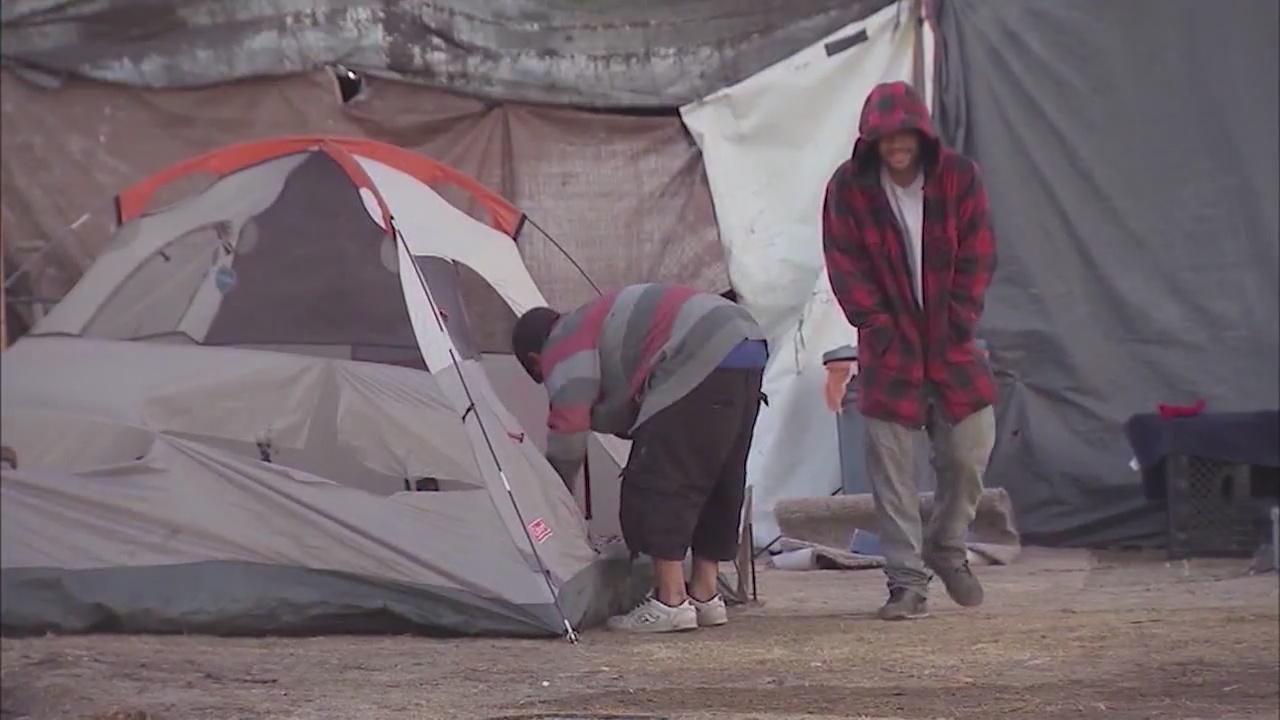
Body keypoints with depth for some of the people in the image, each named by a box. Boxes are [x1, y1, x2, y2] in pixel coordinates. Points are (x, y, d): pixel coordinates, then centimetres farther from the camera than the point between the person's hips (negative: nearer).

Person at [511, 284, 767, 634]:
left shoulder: (563, 348, 4)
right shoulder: (597, 322, 32)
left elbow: (569, 427, -5)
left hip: (703, 363, -10)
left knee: (655, 485, -5)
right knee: (716, 485, 17)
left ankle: (670, 603, -5)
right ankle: (705, 596, 21)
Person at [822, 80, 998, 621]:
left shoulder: (959, 177, -3)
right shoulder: (849, 187, -7)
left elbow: (978, 257, 0)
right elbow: (846, 266, -4)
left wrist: (958, 323, -6)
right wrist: (878, 327, -10)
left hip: (951, 341, 1)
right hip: (889, 347, -1)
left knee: (969, 451, 3)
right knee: (891, 464, -4)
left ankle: (948, 548, 28)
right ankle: (907, 579, 2)